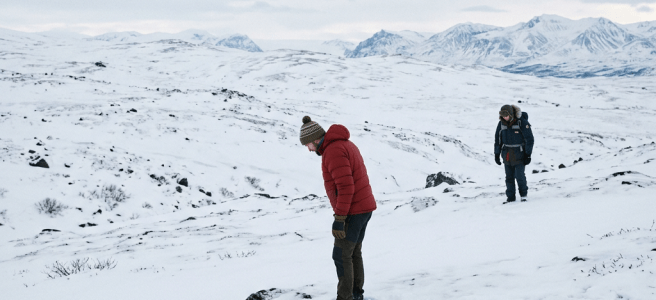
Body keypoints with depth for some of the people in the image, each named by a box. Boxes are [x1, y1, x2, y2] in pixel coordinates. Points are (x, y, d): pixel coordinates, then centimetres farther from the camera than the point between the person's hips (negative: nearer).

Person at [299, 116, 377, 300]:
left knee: (341, 255, -5)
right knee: (353, 253, 16)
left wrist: (339, 219, -23)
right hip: (364, 207, 10)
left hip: (352, 211, -10)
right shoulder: (345, 144, 14)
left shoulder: (333, 151, -19)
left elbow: (345, 187, -25)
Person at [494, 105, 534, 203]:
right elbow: (498, 139, 12)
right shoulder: (501, 123, 2)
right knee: (509, 176, 5)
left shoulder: (522, 122, -12)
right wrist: (497, 154, 11)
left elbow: (529, 139, -7)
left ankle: (524, 194, 13)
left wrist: (528, 154, -9)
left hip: (519, 154, -4)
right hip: (507, 154, 4)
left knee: (519, 175, -8)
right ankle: (510, 197, 15)